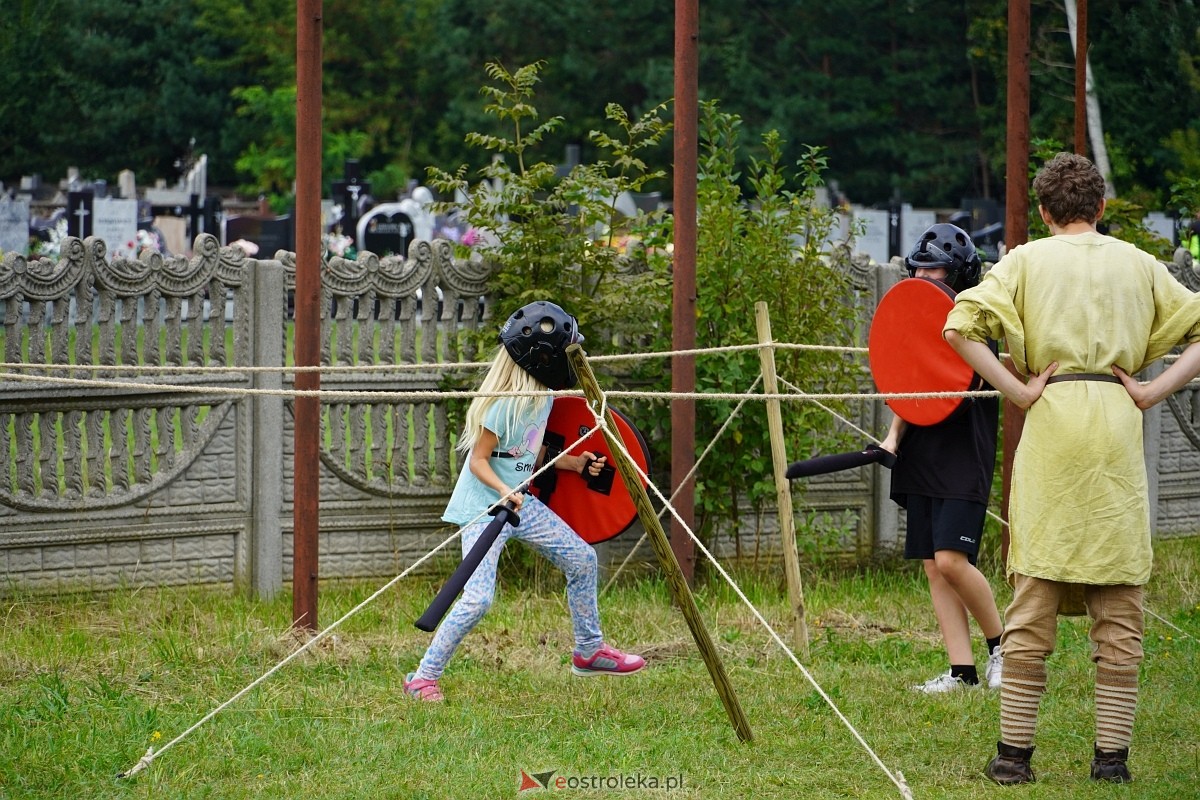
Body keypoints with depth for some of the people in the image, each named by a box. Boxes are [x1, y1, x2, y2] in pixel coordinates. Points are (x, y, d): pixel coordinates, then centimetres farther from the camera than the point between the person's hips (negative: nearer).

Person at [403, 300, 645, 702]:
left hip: (521, 502, 9)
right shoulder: (505, 402, -22)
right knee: (478, 598, -19)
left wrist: (575, 463, 11)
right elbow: (478, 460, -19)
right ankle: (423, 677, -8)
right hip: (484, 506, -9)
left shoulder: (543, 397, 5)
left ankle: (589, 652, 30)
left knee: (582, 560, 13)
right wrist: (505, 493, -32)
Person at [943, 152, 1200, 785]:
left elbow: (960, 327, -7)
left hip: (1052, 424, -1)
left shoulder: (1026, 261, 7)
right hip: (1118, 428, 1)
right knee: (1118, 605, 3)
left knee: (1034, 599, 1)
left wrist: (1019, 393, -3)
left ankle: (1014, 752, 0)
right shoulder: (1138, 264, 13)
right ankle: (1111, 755, 1)